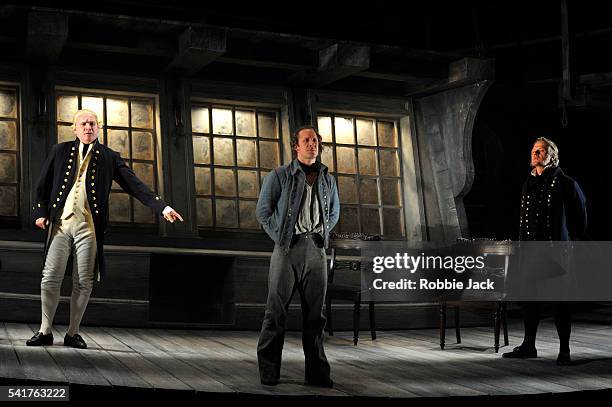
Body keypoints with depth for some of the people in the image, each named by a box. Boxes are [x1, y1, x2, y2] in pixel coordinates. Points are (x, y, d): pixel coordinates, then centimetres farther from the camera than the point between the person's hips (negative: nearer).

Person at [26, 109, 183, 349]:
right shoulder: (60, 151, 12)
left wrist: (162, 207, -7)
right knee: (50, 278, -1)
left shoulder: (108, 157, 8)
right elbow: (43, 184, 16)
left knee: (84, 282, 1)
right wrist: (40, 212, 2)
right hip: (60, 222, 1)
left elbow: (134, 185, 2)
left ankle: (73, 333, 13)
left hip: (88, 227, 0)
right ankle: (45, 332, 11)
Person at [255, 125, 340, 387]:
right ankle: (268, 371, 4)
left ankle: (316, 372, 11)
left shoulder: (327, 180, 17)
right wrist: (280, 238, -3)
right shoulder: (279, 176, 4)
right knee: (277, 310, -3)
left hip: (316, 250, 4)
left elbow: (333, 213, 27)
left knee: (315, 313, 5)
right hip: (287, 248, -4)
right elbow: (263, 211, 3)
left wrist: (321, 235, 14)